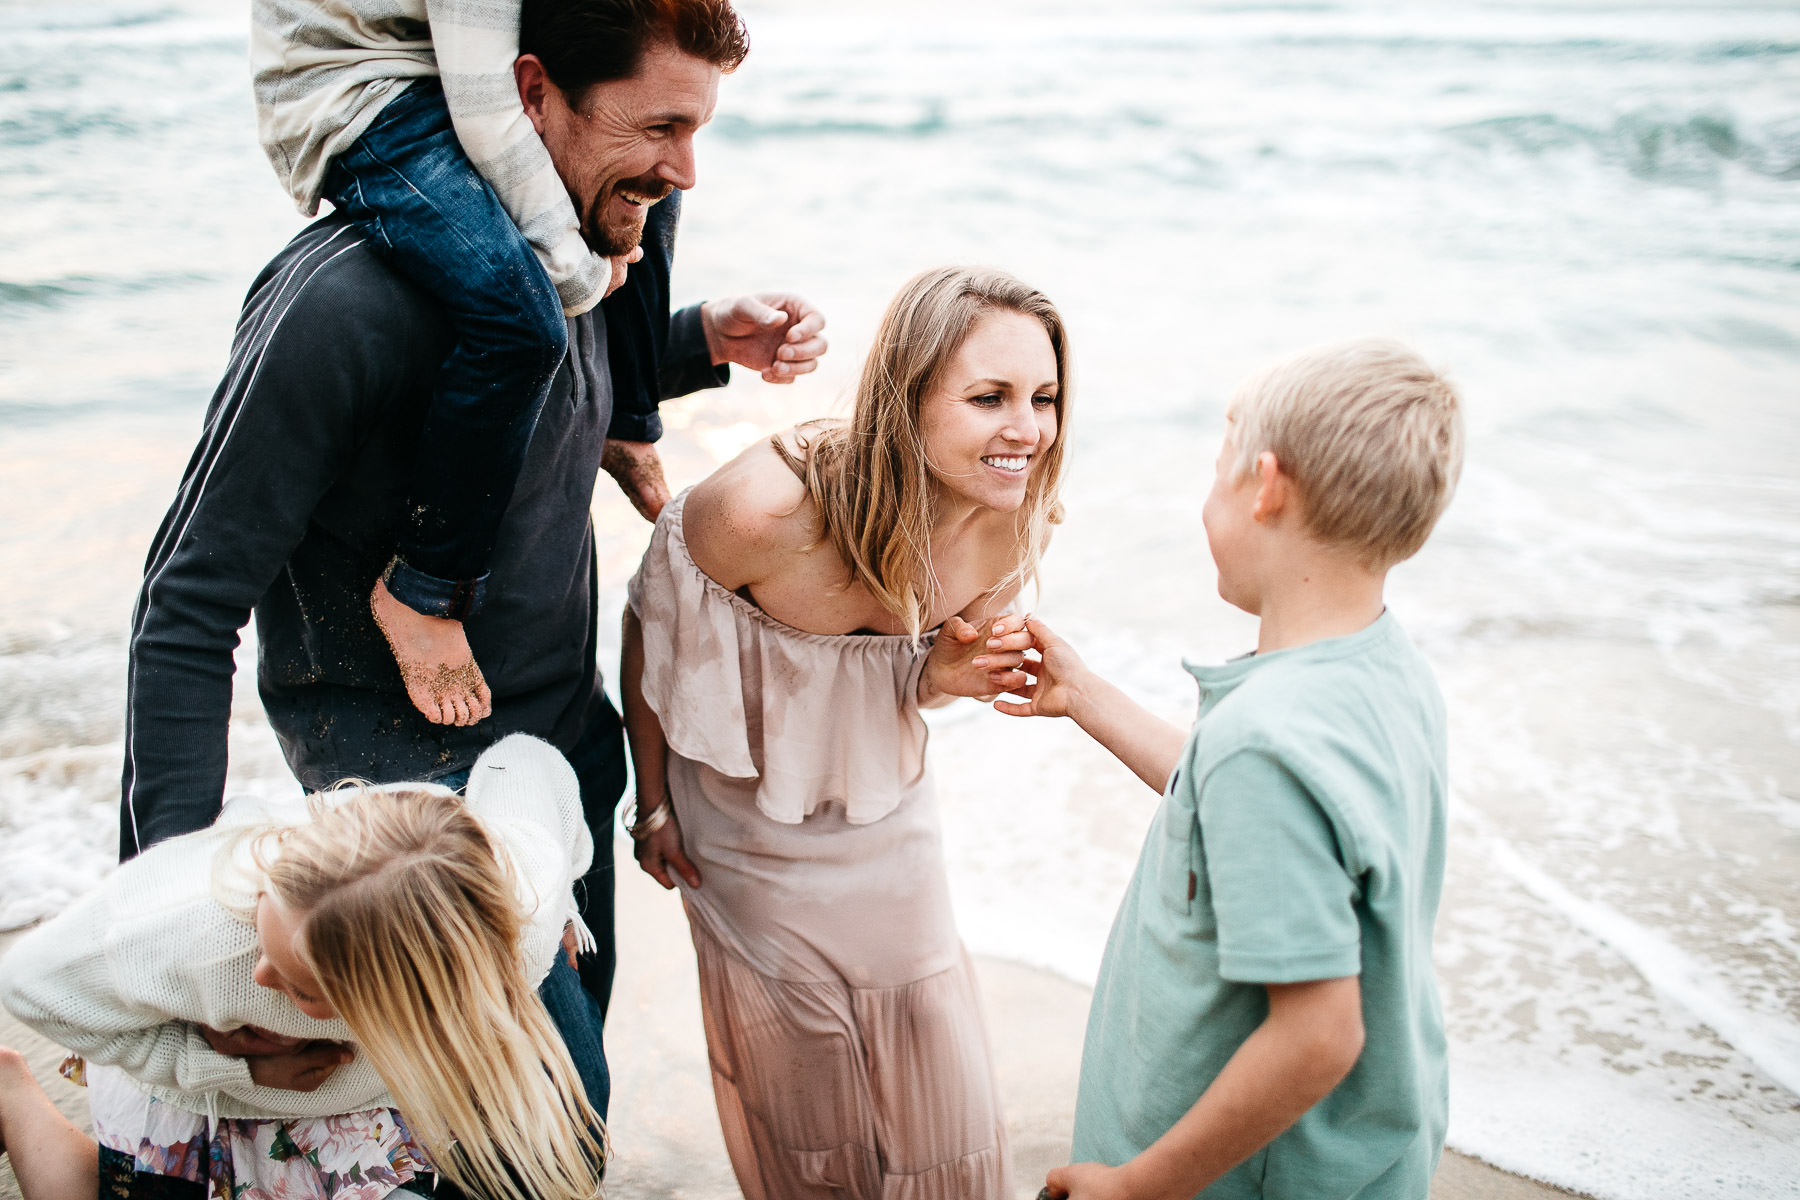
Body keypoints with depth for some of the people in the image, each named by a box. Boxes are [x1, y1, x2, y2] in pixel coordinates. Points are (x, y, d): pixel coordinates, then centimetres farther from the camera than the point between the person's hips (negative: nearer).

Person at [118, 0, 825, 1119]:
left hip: (567, 729, 8)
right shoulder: (342, 301, -28)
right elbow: (189, 607, -22)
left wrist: (708, 339, -2)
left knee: (577, 1013, 20)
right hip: (410, 763, -8)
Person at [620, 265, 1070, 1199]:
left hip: (888, 831, 4)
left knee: (937, 1081, 13)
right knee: (794, 1079, 15)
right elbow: (650, 629, -14)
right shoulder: (767, 504, -34)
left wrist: (942, 679, -25)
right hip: (747, 833, -3)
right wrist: (651, 806, -3)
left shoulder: (1018, 525, -20)